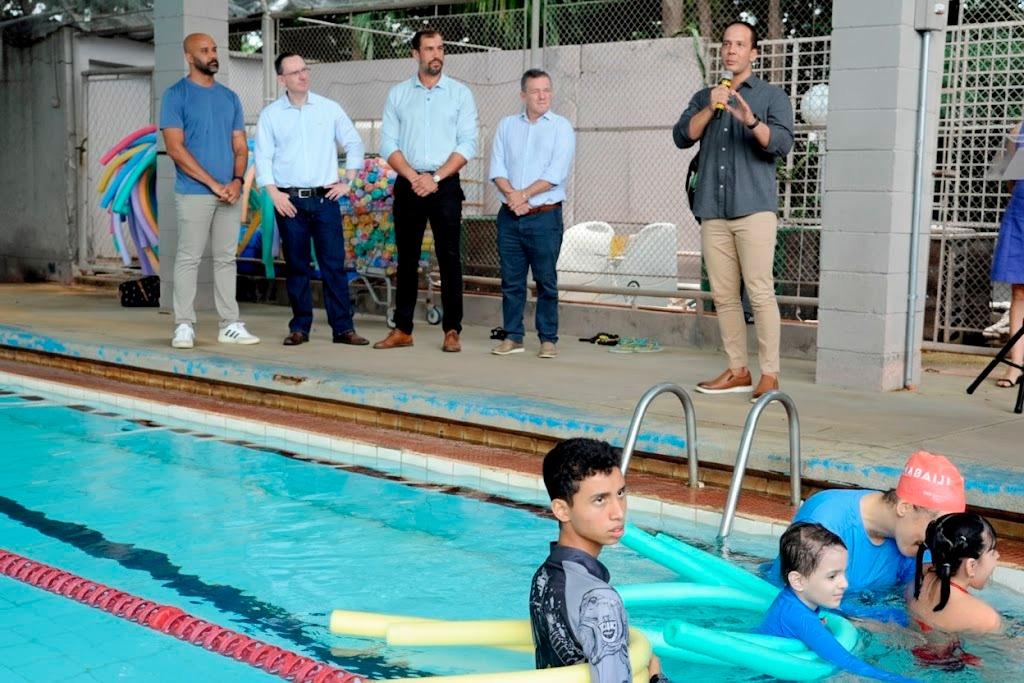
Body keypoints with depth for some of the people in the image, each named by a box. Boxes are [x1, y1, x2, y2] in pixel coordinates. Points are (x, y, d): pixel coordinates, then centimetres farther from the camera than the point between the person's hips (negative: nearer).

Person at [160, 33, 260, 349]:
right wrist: (213, 184, -13)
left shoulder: (230, 97, 14)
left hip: (229, 194, 5)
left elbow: (240, 146, 12)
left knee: (226, 259, 8)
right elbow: (175, 148, -10)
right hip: (193, 193, -5)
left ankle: (230, 325, 12)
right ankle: (184, 326, 3)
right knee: (188, 259, -2)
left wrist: (237, 181, -7)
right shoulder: (176, 95, -2)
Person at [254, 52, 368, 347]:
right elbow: (263, 157, 2)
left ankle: (343, 327, 2)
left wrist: (347, 182, 5)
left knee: (334, 264, -2)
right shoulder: (270, 114, 4)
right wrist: (274, 194, -7)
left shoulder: (329, 108, 5)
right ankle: (299, 328, 12)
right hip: (289, 200, 0)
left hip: (324, 198, 0)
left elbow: (354, 144, 11)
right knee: (297, 266, 4)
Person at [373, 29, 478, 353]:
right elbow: (388, 144, 3)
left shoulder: (460, 94, 4)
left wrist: (436, 177, -12)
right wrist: (413, 177, -10)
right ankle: (402, 329, 13)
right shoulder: (397, 94, 8)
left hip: (446, 185, -2)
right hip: (407, 185, 2)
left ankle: (452, 330, 2)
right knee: (407, 259, 6)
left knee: (449, 258, -2)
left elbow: (467, 145, -3)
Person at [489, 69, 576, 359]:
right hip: (510, 216, 3)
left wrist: (523, 195, -12)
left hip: (545, 216, -3)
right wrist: (511, 194, -13)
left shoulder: (561, 127, 1)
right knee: (511, 280, 6)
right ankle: (512, 337, 15)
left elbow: (556, 174, -10)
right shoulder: (507, 125, 12)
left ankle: (548, 339, 8)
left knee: (546, 281, 1)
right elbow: (497, 168, 4)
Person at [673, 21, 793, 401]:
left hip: (754, 208, -4)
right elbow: (682, 137, 4)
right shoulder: (703, 98, 19)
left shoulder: (772, 96, 7)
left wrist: (751, 121, -26)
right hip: (712, 211, 4)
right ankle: (738, 370, 10)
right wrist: (711, 108, -10)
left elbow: (782, 144, -8)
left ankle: (769, 374, -7)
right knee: (723, 295, 3)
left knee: (760, 292, -10)